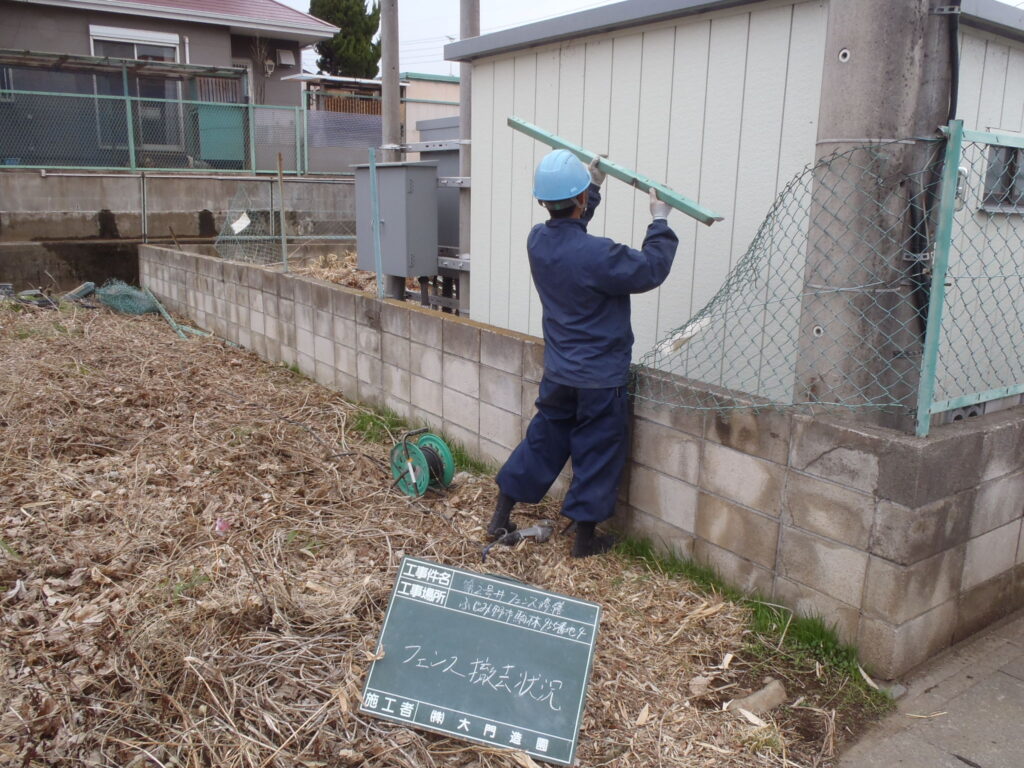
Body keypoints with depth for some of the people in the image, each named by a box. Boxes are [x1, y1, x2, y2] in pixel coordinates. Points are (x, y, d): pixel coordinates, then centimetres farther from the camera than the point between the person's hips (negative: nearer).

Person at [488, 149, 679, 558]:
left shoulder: (538, 241, -5)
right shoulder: (598, 255, -27)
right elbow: (650, 270, -12)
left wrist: (593, 186, 23)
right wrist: (659, 222, 0)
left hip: (558, 372, 7)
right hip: (601, 378, -6)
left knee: (541, 442, 20)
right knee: (596, 453, 9)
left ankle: (500, 517, 28)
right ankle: (585, 537, 22)